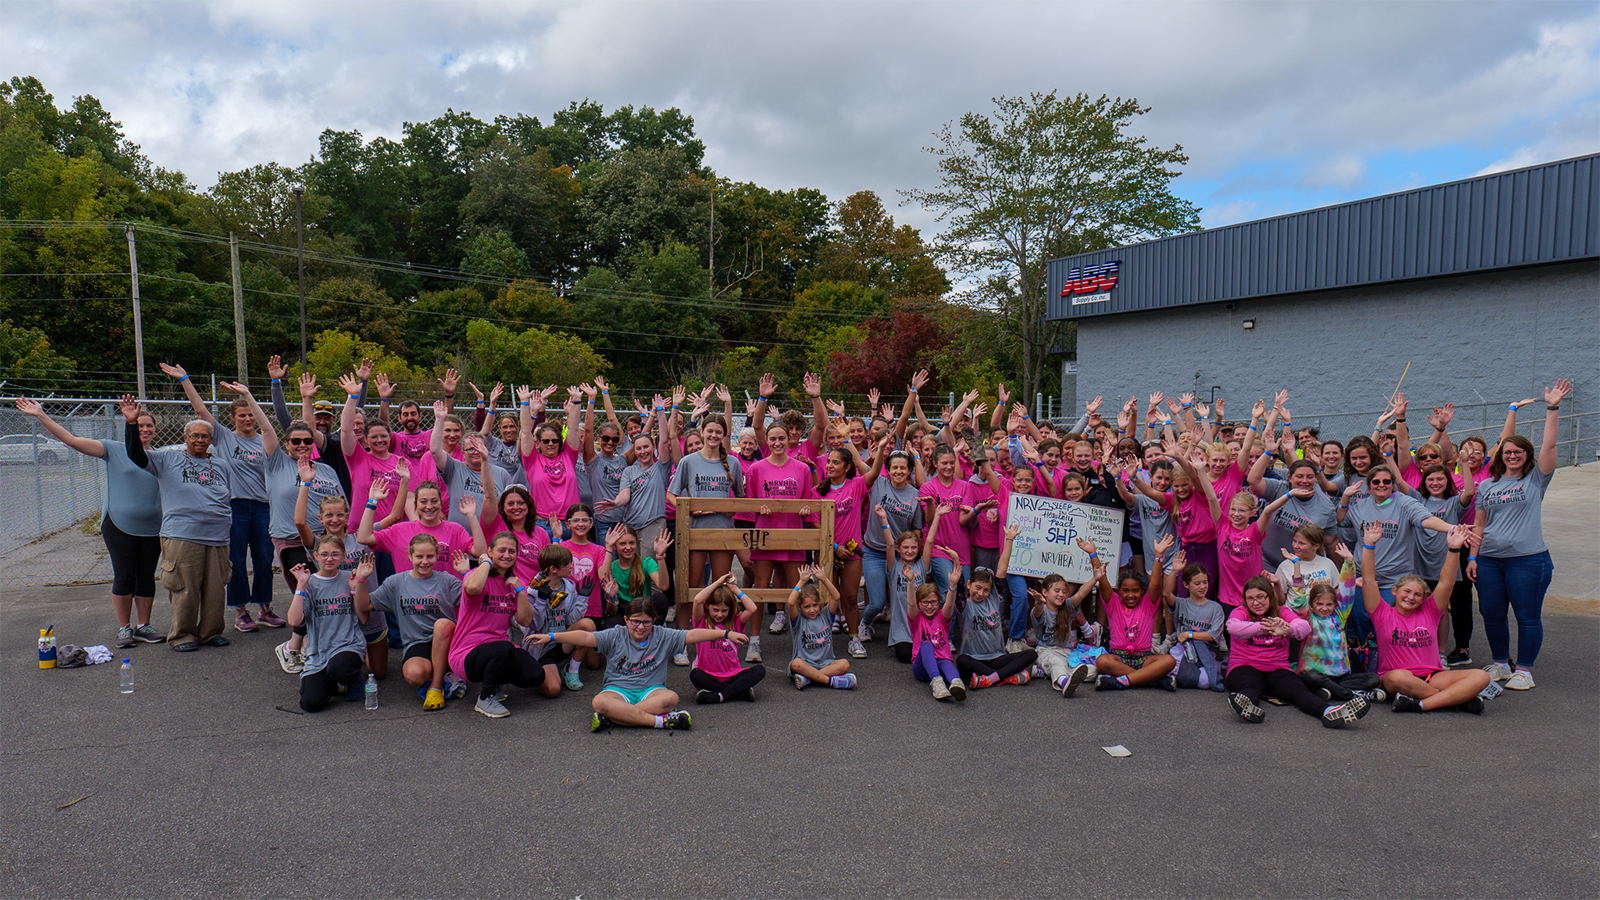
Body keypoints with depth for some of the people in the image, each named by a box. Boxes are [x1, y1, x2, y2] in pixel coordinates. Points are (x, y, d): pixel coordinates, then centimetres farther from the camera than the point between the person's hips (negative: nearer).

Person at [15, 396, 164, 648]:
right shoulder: (115, 450, 1)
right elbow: (72, 440, -4)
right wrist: (40, 415, -9)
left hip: (152, 528, 3)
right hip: (119, 525, -3)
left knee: (147, 576, 7)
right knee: (123, 577, 2)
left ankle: (143, 626, 18)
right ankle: (124, 628, 13)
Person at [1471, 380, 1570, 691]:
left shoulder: (1535, 479, 3)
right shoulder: (1487, 486, 13)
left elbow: (1548, 445, -10)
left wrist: (1552, 408, -15)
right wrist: (1472, 557, 7)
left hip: (1528, 560, -4)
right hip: (1489, 560, 4)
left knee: (1528, 617, 1)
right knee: (1492, 615, 9)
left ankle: (1524, 670, 13)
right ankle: (1500, 665, 25)